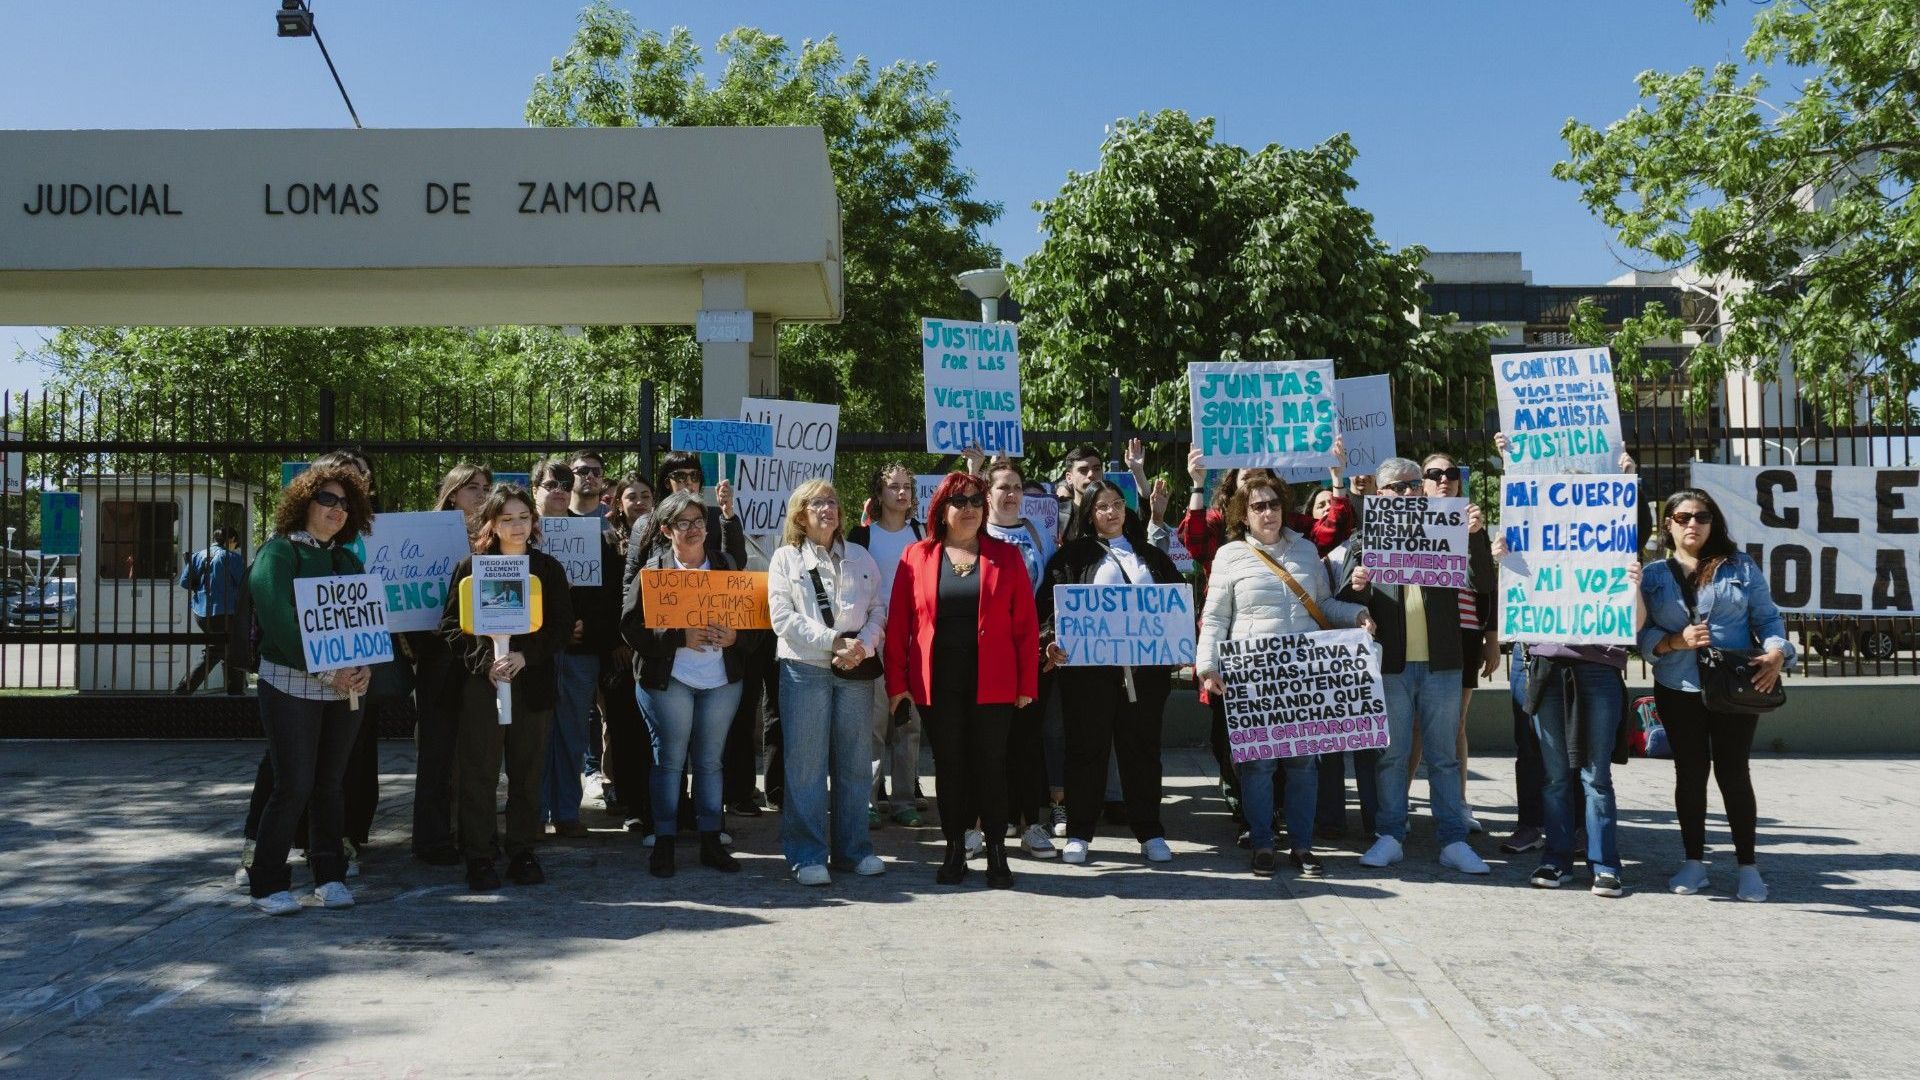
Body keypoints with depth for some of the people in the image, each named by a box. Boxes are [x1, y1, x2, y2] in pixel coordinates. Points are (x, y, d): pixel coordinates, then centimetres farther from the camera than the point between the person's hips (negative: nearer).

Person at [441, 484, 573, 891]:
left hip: (533, 682, 1)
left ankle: (522, 853, 17)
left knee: (528, 772, 7)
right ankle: (479, 858, 9)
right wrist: (486, 660, -15)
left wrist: (524, 656, -14)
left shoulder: (550, 569, 6)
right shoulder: (471, 567, 3)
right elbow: (451, 626, -1)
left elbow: (562, 627, 1)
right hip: (481, 683, -1)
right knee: (479, 773, 1)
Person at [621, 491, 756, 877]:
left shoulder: (726, 567, 9)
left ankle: (711, 841, 18)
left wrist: (734, 636, -12)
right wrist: (681, 637, -18)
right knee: (669, 761, 3)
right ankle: (664, 843, 13)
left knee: (710, 762, 9)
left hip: (722, 680, 3)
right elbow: (631, 627, -9)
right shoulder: (652, 570, -1)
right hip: (668, 680, -3)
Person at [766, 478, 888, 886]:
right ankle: (808, 856, 6)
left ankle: (853, 848, 18)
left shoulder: (860, 557, 14)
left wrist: (862, 646, -11)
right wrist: (835, 641, -13)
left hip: (856, 671, 3)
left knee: (855, 763, 7)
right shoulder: (785, 559, 5)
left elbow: (879, 610, 8)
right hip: (805, 669, -3)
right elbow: (783, 618, -5)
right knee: (806, 764, -2)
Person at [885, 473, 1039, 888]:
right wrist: (897, 682, -3)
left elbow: (1026, 623, 1)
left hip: (992, 683, 0)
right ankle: (955, 850, 20)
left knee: (991, 765, 5)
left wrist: (1027, 682, -3)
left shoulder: (1007, 556, 4)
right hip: (937, 683, 1)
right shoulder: (916, 557, 4)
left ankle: (996, 851, 16)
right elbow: (898, 623, 2)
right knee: (949, 767, 9)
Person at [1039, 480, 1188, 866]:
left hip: (1144, 665, 2)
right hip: (1089, 664, -2)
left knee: (1142, 747, 8)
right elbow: (1050, 601, -2)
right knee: (1087, 747, 3)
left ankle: (1149, 832, 17)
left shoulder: (1152, 556, 17)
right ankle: (1079, 833, 12)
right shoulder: (1074, 555, 7)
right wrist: (1051, 641, -18)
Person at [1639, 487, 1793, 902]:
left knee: (1733, 773, 1)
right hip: (1678, 690, 1)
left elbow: (1768, 618, 2)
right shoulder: (1652, 575, 5)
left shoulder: (1741, 567, 5)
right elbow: (1642, 633, 1)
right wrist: (1676, 641, -17)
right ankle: (1694, 862, 18)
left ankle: (1747, 866, 13)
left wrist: (1776, 652, -17)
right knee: (1690, 773, 7)